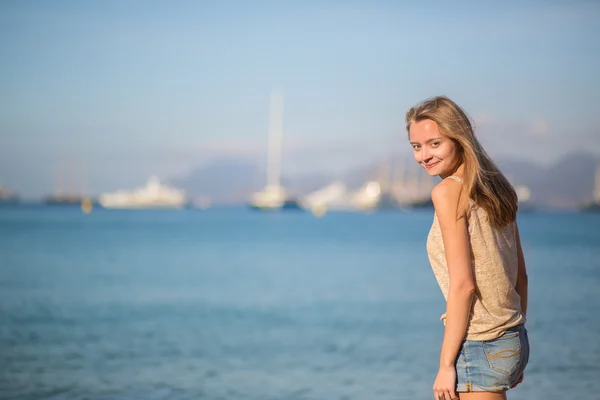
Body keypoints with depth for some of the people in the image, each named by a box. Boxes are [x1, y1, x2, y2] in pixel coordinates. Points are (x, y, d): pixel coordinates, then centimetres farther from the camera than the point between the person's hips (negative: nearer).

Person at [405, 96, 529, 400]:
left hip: (479, 348, -9)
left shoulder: (448, 192, -13)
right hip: (515, 342, 9)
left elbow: (463, 284, -18)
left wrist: (446, 364, -15)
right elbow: (520, 275, 13)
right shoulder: (496, 190, 10)